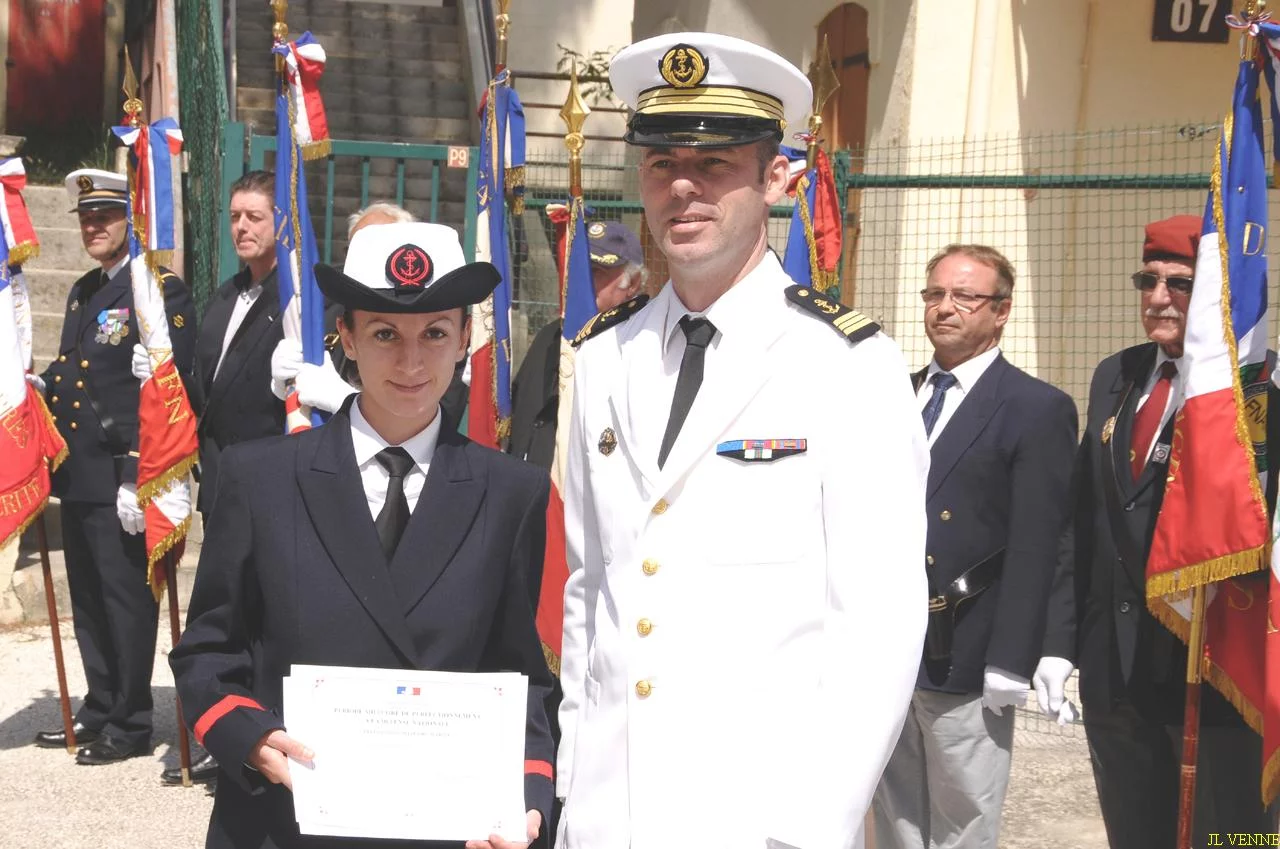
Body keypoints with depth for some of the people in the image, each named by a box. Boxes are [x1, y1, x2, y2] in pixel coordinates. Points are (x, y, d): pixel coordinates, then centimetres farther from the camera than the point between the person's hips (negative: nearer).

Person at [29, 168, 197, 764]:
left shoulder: (161, 292, -10)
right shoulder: (82, 291, 17)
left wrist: (137, 475, -20)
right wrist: (44, 387, 2)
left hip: (122, 482, -9)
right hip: (79, 479, 9)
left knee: (127, 601, 0)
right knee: (89, 603, 16)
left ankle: (130, 725, 11)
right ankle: (99, 713, 28)